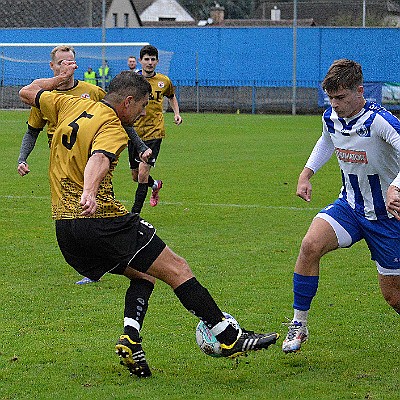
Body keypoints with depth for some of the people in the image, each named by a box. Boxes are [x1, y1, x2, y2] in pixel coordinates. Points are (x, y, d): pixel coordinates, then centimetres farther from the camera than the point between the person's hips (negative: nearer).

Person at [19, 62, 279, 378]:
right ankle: (229, 338, -7)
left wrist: (60, 78, 40)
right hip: (101, 219, -9)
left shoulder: (68, 105, 12)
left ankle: (130, 339, 0)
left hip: (64, 227, 9)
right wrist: (89, 193, -50)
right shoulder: (112, 129, -11)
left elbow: (28, 93, 26)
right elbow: (99, 159, -32)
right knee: (177, 269, -5)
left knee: (142, 274, 21)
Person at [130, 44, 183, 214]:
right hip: (134, 132, 2)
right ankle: (155, 185, 45)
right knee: (135, 176, 11)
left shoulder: (164, 81, 2)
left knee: (143, 172, -15)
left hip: (154, 132, -2)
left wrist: (176, 113, 8)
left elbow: (172, 96, 23)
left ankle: (135, 213, -6)